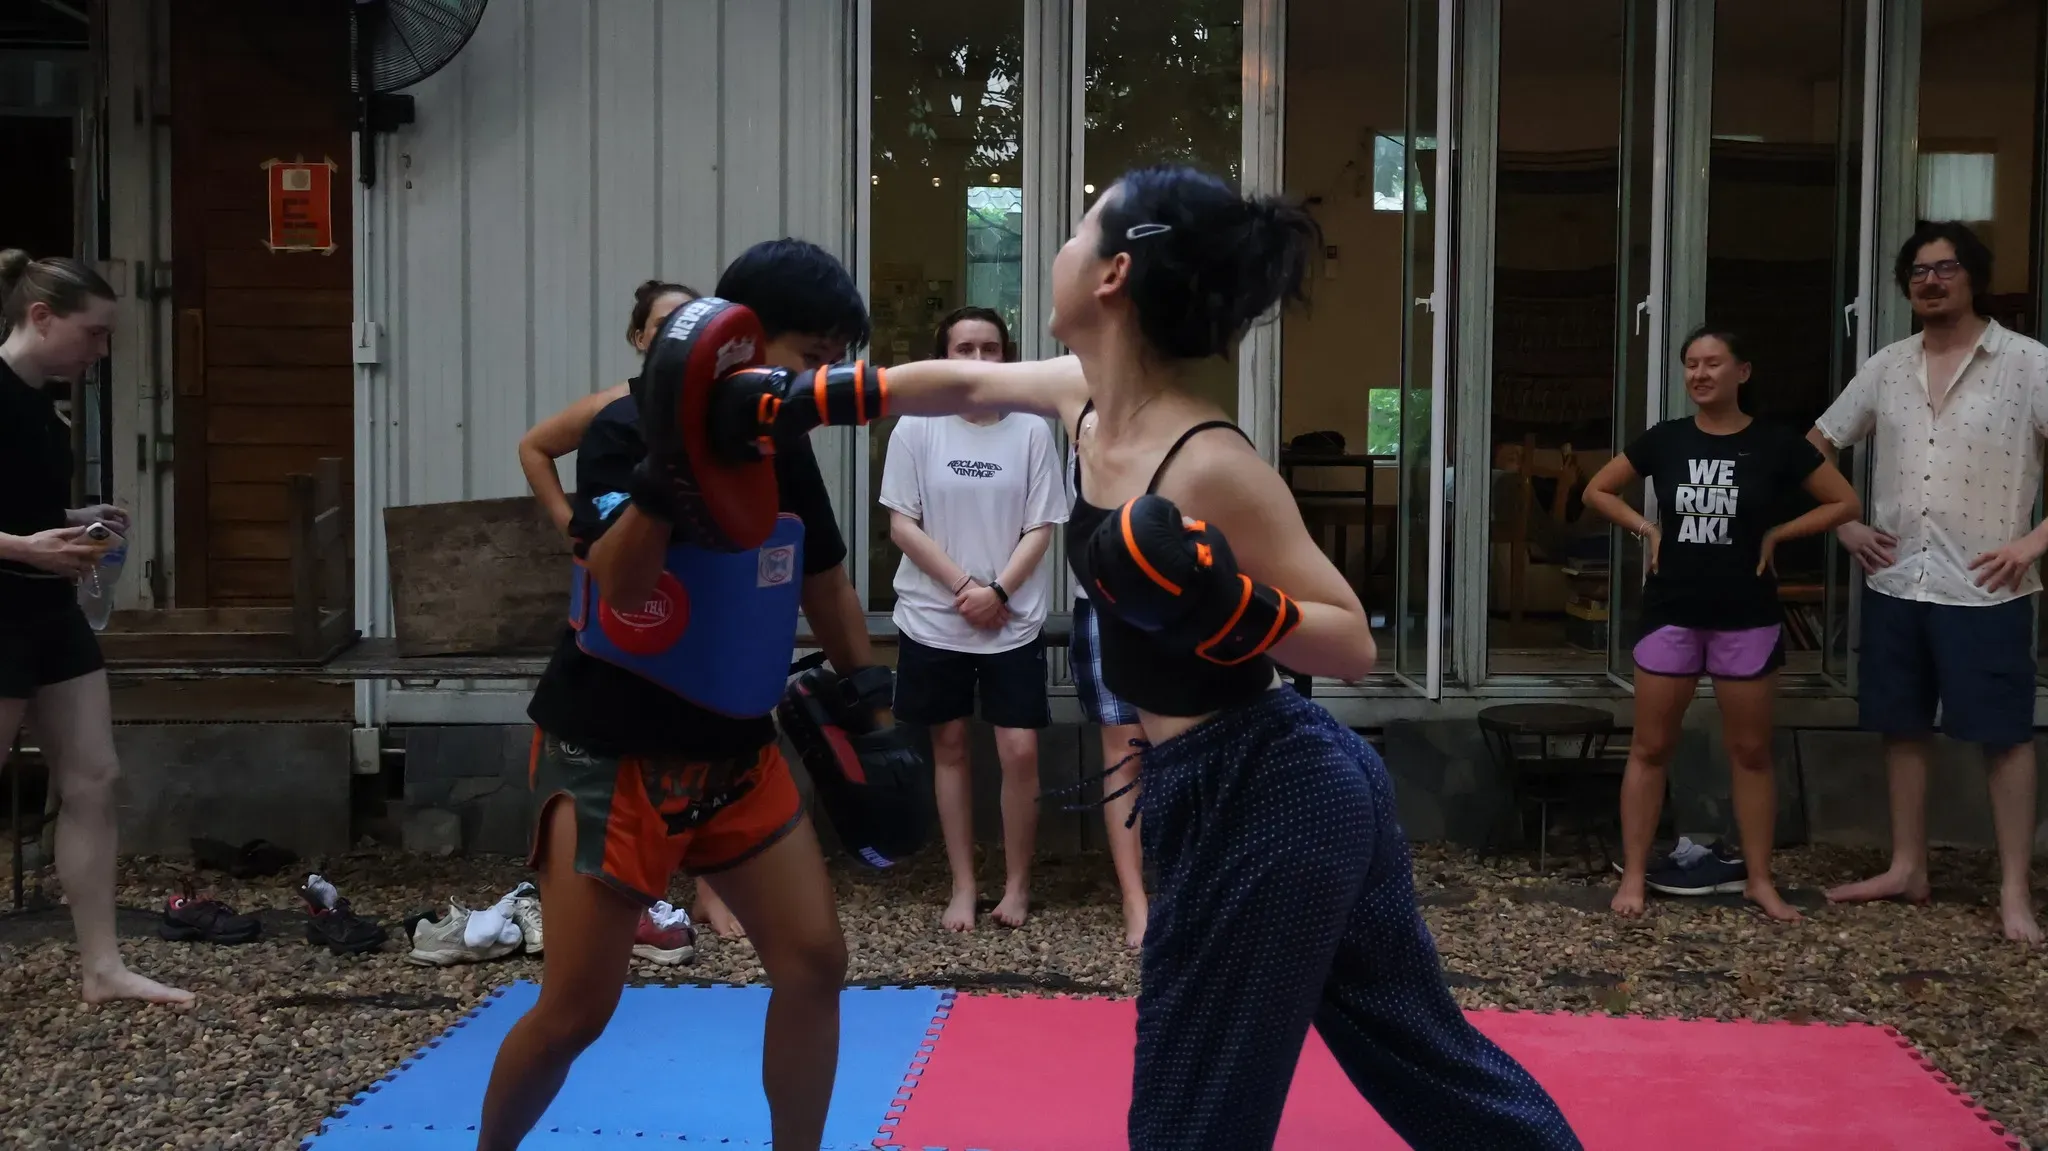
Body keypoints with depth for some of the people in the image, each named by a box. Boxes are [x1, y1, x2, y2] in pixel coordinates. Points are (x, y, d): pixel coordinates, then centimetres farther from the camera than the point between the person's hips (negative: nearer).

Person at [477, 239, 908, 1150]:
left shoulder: (783, 446, 3)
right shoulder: (630, 428, -17)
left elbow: (825, 581, 16)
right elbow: (619, 588, -30)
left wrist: (872, 708, 17)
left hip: (736, 750, 6)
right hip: (611, 754, -6)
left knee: (815, 960, 0)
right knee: (575, 1010, -1)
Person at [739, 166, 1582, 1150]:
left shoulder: (1209, 465, -23)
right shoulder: (1089, 400, 2)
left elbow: (1351, 643, -17)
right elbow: (959, 383, 20)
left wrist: (1223, 610, -33)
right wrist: (797, 400, 21)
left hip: (1264, 801, -9)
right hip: (1291, 786, 9)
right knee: (1420, 1050, 20)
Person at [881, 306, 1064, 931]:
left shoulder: (1030, 432, -1)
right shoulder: (916, 429, -2)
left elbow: (1040, 529, -1)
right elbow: (902, 525, -5)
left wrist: (998, 591, -13)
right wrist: (963, 586, -12)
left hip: (1014, 621, 0)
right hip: (934, 620, 0)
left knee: (1020, 751, -4)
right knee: (950, 747, 9)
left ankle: (1017, 883, 13)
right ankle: (963, 886, 19)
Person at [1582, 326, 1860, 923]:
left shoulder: (1775, 444, -4)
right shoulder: (1665, 439, 1)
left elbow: (1845, 503, 1)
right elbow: (1597, 491, 12)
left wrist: (1775, 534, -5)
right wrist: (1647, 528, 0)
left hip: (1747, 618, -1)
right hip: (1670, 613, 1)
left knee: (1751, 750, 7)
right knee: (1650, 747, 3)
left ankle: (1758, 878, 18)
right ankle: (1634, 875, 11)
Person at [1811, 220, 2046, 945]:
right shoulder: (1886, 368, 7)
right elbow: (1815, 448, 17)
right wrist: (1844, 526, 7)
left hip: (1985, 589, -5)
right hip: (1895, 582, 5)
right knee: (1903, 727, 11)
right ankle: (1907, 869, 23)